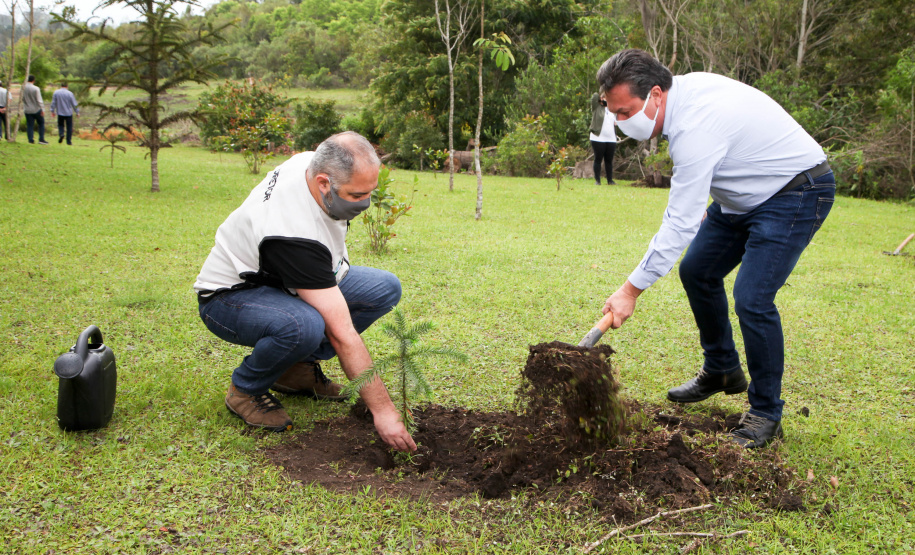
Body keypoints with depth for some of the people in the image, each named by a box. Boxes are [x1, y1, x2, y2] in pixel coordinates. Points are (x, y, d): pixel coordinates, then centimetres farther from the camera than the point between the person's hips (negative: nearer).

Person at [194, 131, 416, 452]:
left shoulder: (314, 162, -15)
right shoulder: (294, 235, -38)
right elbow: (341, 333, -38)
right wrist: (382, 410, -35)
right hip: (229, 297, -9)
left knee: (385, 289, -8)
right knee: (304, 326, -42)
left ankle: (299, 367, 4)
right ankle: (245, 390, -10)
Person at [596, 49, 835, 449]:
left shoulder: (696, 129, -32)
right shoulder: (685, 87, -4)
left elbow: (680, 224, -32)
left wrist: (631, 289, -28)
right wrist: (702, 203, 16)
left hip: (797, 194, -10)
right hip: (749, 192, 11)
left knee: (751, 299, -20)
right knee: (697, 271, 13)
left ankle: (765, 414, -3)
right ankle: (722, 370, 30)